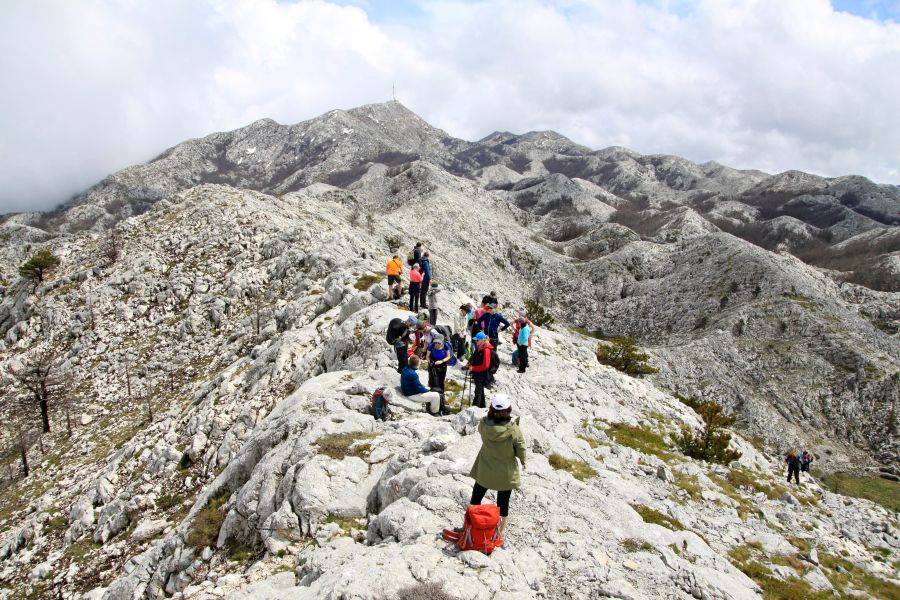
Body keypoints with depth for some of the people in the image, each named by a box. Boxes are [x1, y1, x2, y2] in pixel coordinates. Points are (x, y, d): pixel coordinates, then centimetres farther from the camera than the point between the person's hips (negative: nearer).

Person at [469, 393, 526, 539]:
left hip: (484, 470, 2)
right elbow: (520, 450, -13)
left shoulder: (483, 424, -21)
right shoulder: (513, 430, -27)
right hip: (506, 473, -2)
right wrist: (523, 461, 7)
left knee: (476, 499, 23)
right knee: (503, 504, 17)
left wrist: (491, 414, 3)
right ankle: (499, 533, 29)